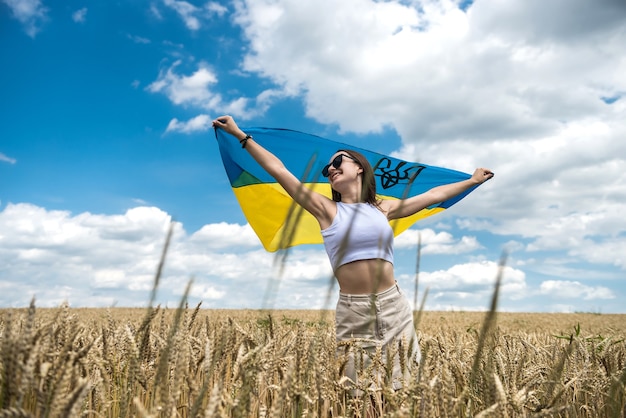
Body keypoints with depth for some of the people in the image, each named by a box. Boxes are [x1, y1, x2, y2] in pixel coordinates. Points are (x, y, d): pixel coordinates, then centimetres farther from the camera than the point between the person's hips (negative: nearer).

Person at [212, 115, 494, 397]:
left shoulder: (383, 209, 11)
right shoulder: (327, 210, 3)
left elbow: (433, 196, 21)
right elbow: (278, 170, 1)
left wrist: (473, 181, 28)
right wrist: (240, 135, 1)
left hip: (393, 307, 2)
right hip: (352, 312, -2)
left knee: (400, 385, 6)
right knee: (361, 389, 3)